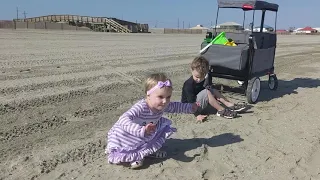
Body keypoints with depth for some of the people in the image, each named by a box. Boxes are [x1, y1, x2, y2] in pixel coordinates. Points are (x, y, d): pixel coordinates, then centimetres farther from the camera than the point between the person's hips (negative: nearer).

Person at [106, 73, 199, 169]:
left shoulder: (162, 106, -16)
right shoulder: (141, 107, -41)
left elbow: (175, 106, 7)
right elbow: (123, 120, -53)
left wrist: (190, 107, 6)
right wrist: (142, 130, -65)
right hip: (125, 135, -7)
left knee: (165, 126, 4)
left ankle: (149, 150, 13)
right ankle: (134, 155, 8)